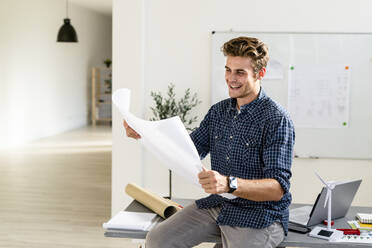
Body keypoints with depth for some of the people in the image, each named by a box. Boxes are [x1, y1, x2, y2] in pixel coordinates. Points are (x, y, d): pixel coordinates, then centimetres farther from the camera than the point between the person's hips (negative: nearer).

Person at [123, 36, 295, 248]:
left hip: (260, 214, -5)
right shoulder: (218, 111, 9)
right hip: (217, 205, 6)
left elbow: (278, 188, -21)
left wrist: (229, 184, -37)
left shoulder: (277, 120, -14)